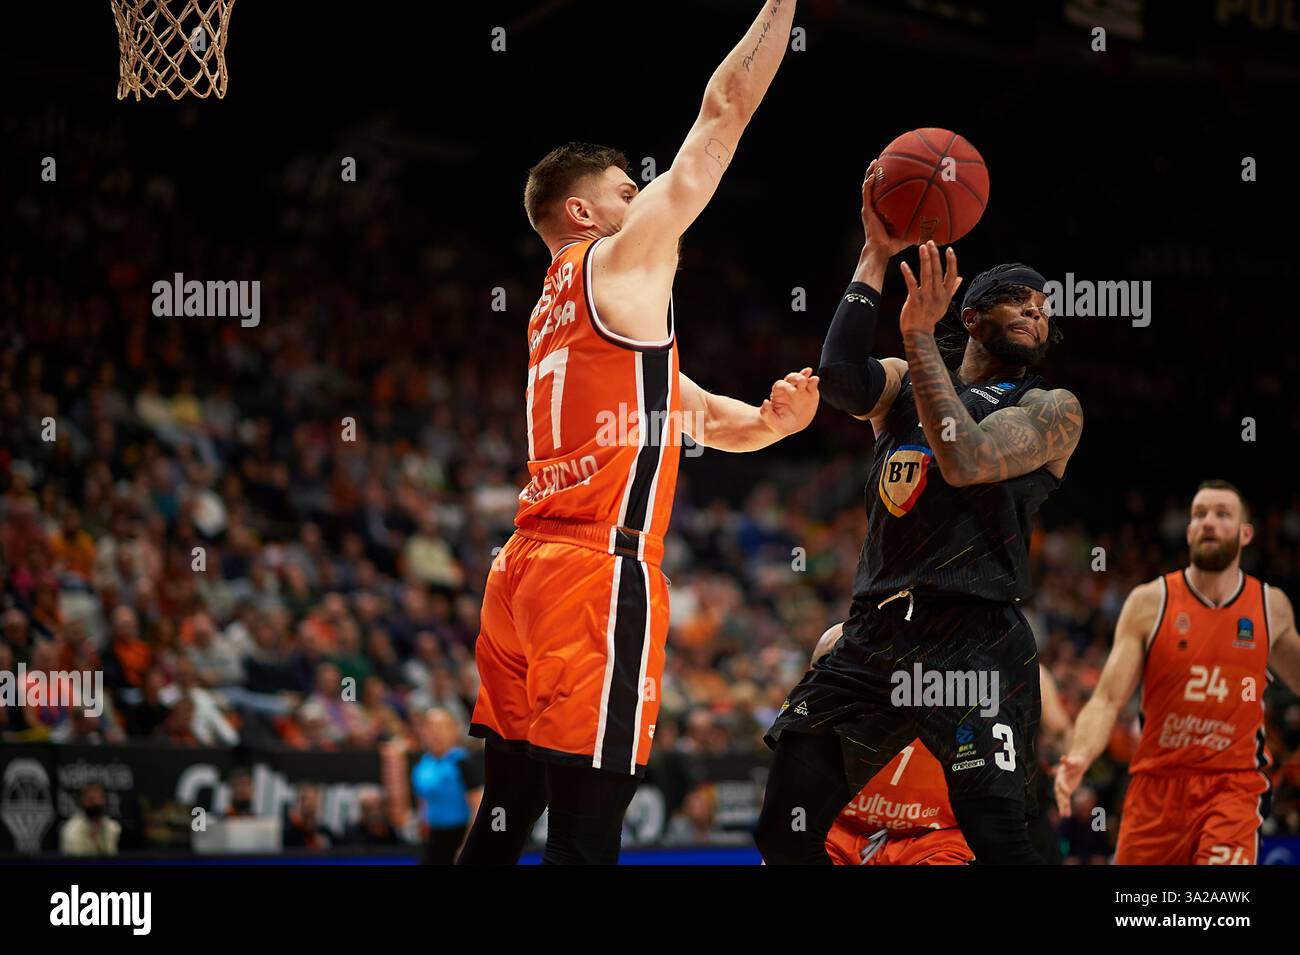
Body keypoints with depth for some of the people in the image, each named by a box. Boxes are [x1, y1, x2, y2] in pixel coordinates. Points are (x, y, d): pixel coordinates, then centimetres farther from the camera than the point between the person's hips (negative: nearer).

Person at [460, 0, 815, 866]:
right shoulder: (622, 262, 1)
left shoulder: (559, 308, 25)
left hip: (528, 568, 9)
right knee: (585, 833, -11)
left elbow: (708, 419, 28)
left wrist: (772, 421, 9)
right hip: (600, 570, -9)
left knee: (504, 818, 10)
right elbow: (725, 110, 1)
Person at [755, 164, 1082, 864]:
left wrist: (919, 335, -12)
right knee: (784, 830, 3)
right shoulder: (903, 383, 17)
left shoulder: (1052, 410, 4)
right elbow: (839, 377, -7)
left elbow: (964, 460, -15)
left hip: (974, 644, -5)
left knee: (996, 836, -20)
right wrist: (876, 257, -7)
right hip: (872, 635, 5)